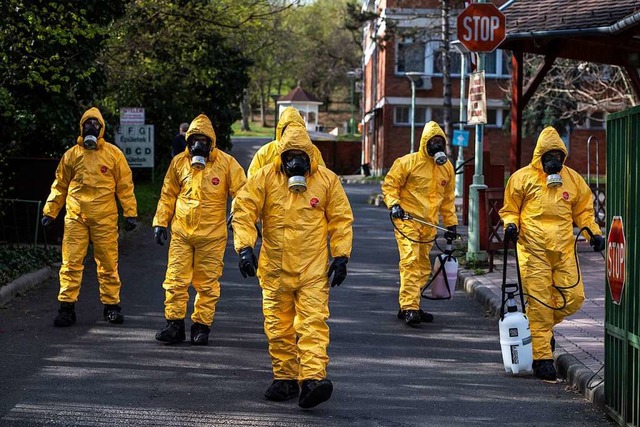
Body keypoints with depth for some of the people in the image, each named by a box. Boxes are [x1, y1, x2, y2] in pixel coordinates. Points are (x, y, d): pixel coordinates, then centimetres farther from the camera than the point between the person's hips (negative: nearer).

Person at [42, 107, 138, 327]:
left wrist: (130, 213, 2)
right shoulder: (72, 154, 8)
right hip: (75, 217, 1)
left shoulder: (113, 154, 4)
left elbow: (125, 185, 5)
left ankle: (111, 305, 14)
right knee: (71, 262, -2)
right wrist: (49, 211, 10)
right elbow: (60, 185, 14)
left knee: (108, 263, 4)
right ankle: (67, 307, 2)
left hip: (105, 218, -1)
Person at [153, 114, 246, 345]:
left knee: (207, 283, 4)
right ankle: (174, 324, 8)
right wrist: (160, 222, 10)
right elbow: (168, 195, 14)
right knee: (175, 280, 0)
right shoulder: (179, 162, 5)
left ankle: (201, 326, 13)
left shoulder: (226, 163, -4)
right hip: (181, 232, 2)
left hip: (212, 234, -2)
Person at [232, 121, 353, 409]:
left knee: (313, 323, -13)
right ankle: (285, 379, 20)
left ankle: (312, 379, -20)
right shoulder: (265, 178, -2)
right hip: (275, 269, 2)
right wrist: (245, 247, -12)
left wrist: (341, 256, 1)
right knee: (278, 328, 9)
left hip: (313, 270, -2)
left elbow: (341, 219, 6)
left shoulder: (326, 180, -1)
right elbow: (243, 210, -2)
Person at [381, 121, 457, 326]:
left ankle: (408, 307, 16)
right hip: (407, 219, -6)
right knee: (410, 262, -15)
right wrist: (393, 204, -17)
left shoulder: (447, 167, 11)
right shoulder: (408, 162, -6)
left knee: (423, 265, 8)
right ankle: (409, 307, -17)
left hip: (429, 224, 6)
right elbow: (389, 184, -1)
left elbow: (448, 198, 20)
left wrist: (451, 223, 19)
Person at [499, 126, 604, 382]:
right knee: (539, 302, -6)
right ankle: (542, 357, 0)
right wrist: (511, 225, -10)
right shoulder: (523, 178, 3)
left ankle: (544, 326, 27)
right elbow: (510, 209, 10)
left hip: (564, 250, 3)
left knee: (573, 297, -2)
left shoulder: (573, 179, 12)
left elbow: (583, 211, 19)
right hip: (533, 250, -3)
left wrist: (594, 233, 4)